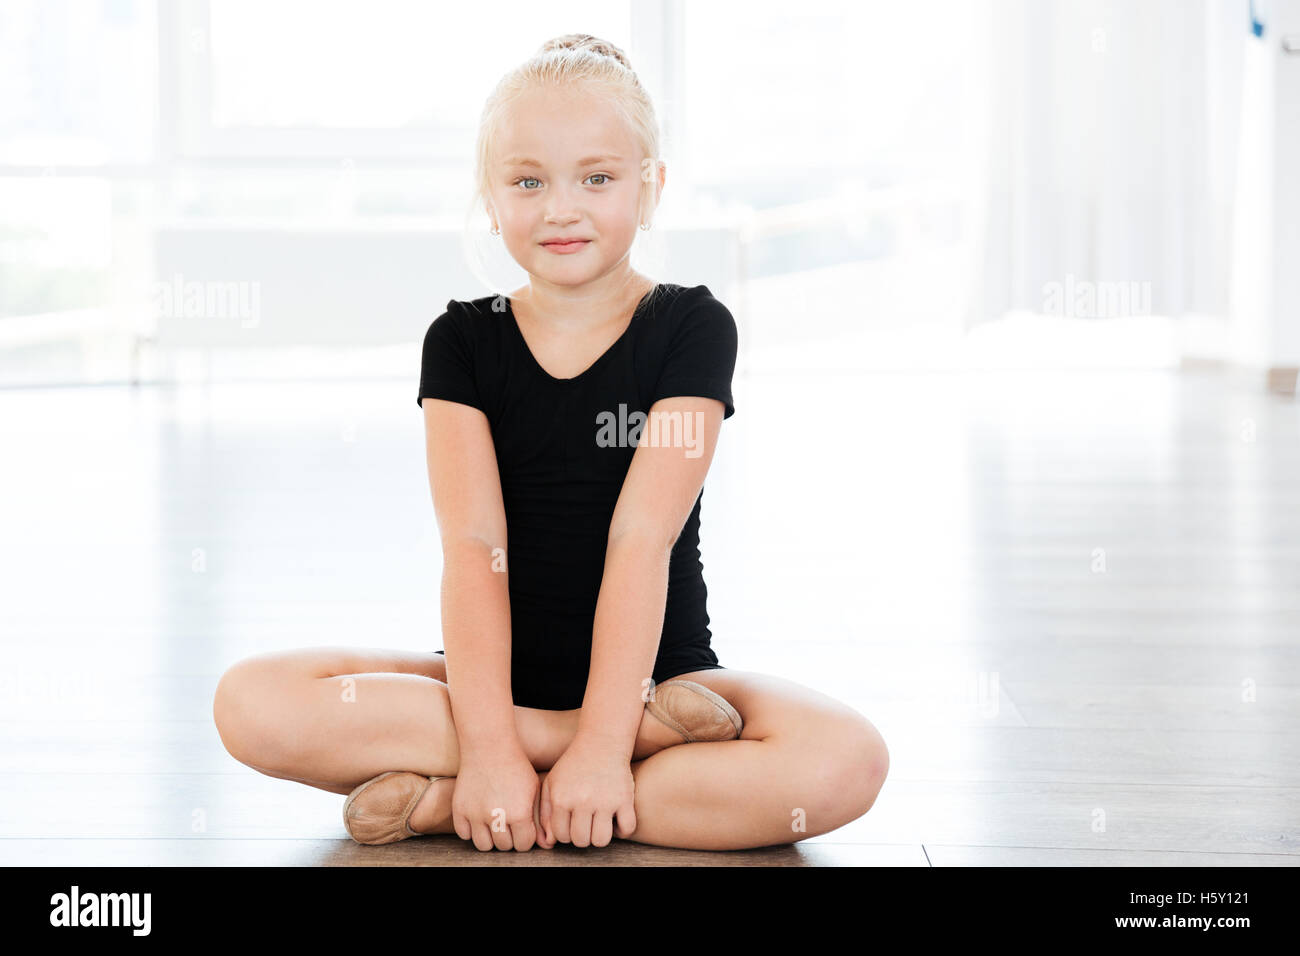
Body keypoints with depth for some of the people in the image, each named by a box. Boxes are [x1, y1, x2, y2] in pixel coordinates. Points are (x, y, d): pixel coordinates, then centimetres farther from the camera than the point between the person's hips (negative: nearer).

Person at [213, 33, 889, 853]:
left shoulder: (692, 328, -4)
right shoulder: (463, 342, 2)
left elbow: (642, 538, -15)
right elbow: (475, 544, -11)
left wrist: (602, 744, -23)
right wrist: (489, 746, -23)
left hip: (659, 673, -1)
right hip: (501, 677, 2)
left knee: (846, 760, -31)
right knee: (253, 704, -23)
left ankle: (446, 803, -25)